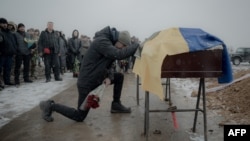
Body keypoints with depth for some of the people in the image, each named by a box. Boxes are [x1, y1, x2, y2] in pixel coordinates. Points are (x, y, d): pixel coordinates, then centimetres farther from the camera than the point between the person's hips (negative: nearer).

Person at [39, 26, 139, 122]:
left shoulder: (108, 42, 8)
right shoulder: (102, 41, -23)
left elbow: (107, 65, 9)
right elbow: (119, 54, -36)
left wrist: (109, 76, -11)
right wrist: (139, 46, -29)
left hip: (96, 78, 10)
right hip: (87, 83, -9)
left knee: (119, 77, 8)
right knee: (79, 117, 0)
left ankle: (116, 105, 18)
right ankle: (50, 106, 14)